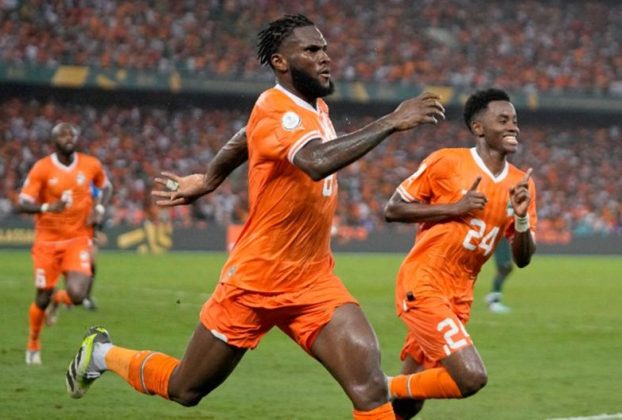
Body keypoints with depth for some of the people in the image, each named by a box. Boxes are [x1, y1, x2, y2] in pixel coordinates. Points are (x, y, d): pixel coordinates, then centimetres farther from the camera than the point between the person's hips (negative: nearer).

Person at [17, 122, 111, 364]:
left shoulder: (91, 165, -1)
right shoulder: (42, 168, -9)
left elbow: (105, 187, 20)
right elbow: (22, 205, -13)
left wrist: (99, 207, 0)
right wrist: (48, 207, -31)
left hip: (78, 240, 1)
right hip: (48, 241, -1)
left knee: (77, 296, -16)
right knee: (42, 298, 3)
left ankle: (58, 298, 23)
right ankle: (33, 345, 30)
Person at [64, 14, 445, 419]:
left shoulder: (315, 107, 4)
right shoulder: (275, 109, -21)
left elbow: (244, 141, 23)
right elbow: (317, 161, -43)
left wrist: (207, 181, 34)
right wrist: (390, 122, -42)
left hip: (313, 282, 6)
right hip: (255, 282, -6)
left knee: (370, 383, -17)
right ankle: (102, 353, 41)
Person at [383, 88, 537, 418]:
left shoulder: (521, 184, 7)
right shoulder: (446, 162, -8)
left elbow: (522, 258, 8)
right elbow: (392, 209, -6)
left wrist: (521, 216, -12)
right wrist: (453, 208, -15)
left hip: (459, 297, 7)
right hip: (422, 287, -7)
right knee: (471, 377, -21)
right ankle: (386, 389, -2)